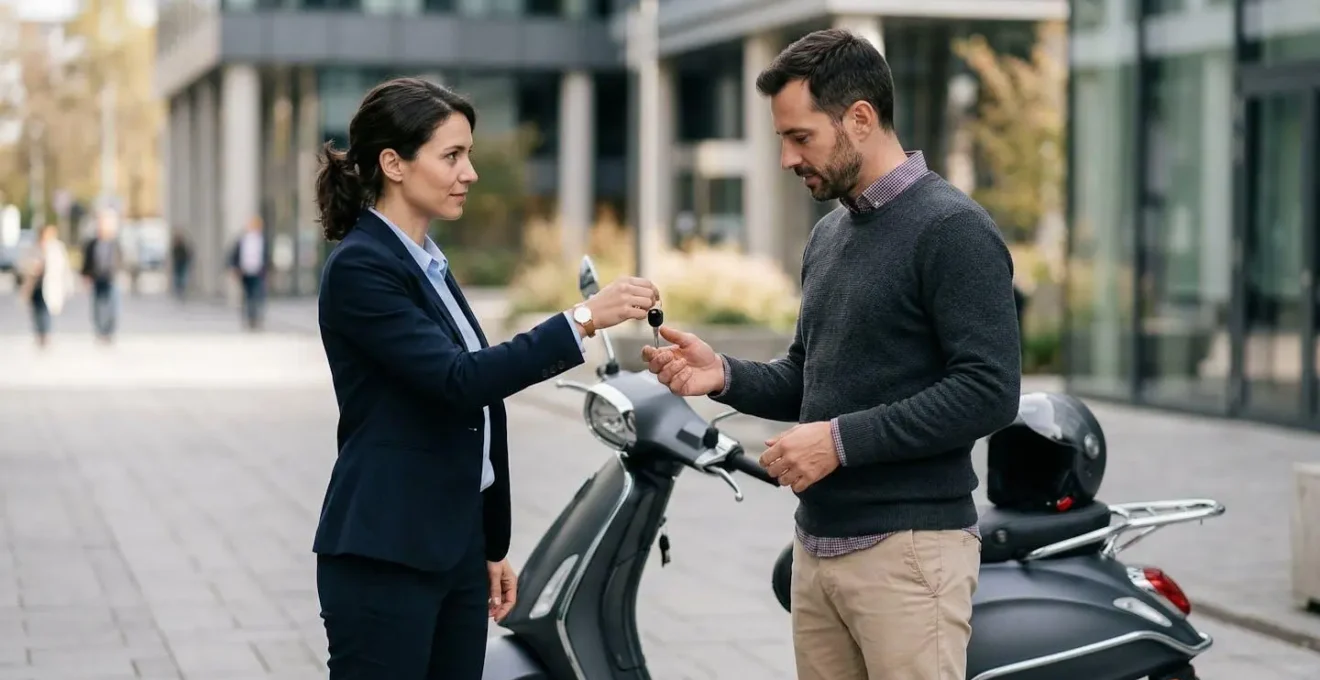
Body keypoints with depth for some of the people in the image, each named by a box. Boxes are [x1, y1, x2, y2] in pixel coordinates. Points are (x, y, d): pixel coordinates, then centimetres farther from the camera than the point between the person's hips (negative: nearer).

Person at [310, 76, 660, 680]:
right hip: (383, 558, -9)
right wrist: (583, 319, -25)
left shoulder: (427, 263, 15)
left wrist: (492, 546, 19)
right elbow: (459, 379, -23)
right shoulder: (359, 266, -13)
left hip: (452, 550, 9)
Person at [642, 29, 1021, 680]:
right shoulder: (828, 235, 16)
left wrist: (841, 440, -19)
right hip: (818, 544, 8)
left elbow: (989, 392, -18)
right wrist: (724, 375, 4)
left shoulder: (951, 229, -11)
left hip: (907, 549, -8)